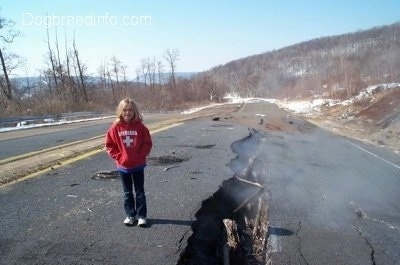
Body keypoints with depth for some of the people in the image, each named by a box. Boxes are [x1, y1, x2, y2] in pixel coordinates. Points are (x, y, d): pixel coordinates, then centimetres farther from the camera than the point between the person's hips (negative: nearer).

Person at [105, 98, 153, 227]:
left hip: (138, 165, -1)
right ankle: (130, 215, 27)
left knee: (140, 191, 9)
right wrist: (118, 156, -9)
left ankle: (141, 216, 19)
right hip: (123, 166, 1)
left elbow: (147, 143, -3)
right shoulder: (115, 127, -6)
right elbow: (109, 145, -1)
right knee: (127, 192, 14)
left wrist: (140, 155, -12)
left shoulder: (140, 127, -9)